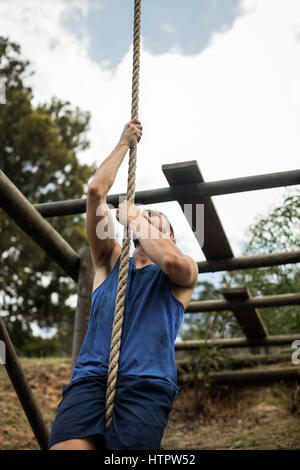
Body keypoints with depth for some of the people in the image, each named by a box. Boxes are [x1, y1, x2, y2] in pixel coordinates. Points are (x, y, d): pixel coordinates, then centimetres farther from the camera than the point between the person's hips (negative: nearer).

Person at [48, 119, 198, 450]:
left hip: (146, 385, -1)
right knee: (67, 445, -27)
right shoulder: (110, 261, 27)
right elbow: (96, 191, 17)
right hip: (90, 378, 2)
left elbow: (171, 260, -6)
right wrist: (124, 143, 25)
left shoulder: (184, 271, 22)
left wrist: (136, 219, 9)